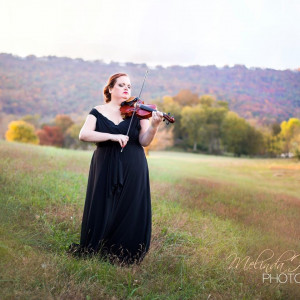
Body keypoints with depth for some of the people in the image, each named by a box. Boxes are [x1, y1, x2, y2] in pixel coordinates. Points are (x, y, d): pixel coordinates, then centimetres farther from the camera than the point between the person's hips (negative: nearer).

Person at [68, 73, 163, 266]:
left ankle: (127, 256, 15)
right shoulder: (98, 112, 5)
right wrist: (112, 136, -22)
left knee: (130, 214, 0)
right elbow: (84, 134, -11)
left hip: (132, 171, 0)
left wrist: (154, 126, -25)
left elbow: (144, 141, -6)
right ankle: (94, 251, 22)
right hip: (105, 170, 0)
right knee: (102, 213, 3)